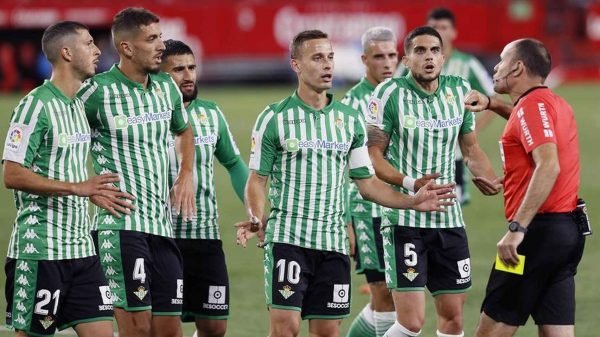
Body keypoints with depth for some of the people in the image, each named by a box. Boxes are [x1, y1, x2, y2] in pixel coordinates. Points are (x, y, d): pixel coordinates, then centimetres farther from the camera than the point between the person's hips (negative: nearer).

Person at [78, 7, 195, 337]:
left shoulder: (166, 87, 11)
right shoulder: (98, 91, -9)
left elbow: (183, 130, 32)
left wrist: (186, 175, 16)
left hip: (162, 221, 7)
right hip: (121, 223, -7)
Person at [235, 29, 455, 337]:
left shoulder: (350, 120, 10)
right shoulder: (274, 118, -1)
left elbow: (366, 182, 14)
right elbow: (257, 179, 0)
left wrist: (412, 202, 2)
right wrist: (255, 219, -18)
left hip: (333, 242, 4)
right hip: (287, 238, -4)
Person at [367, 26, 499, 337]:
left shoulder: (459, 91, 6)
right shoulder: (390, 93, -8)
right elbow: (373, 156, -8)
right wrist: (409, 183, -24)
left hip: (449, 218, 5)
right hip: (404, 218, -5)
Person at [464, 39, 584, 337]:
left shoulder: (533, 104, -11)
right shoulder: (556, 104, 17)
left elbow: (548, 166, -24)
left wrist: (516, 228, -27)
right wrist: (493, 104, 32)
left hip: (539, 232, -9)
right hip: (569, 231, 9)